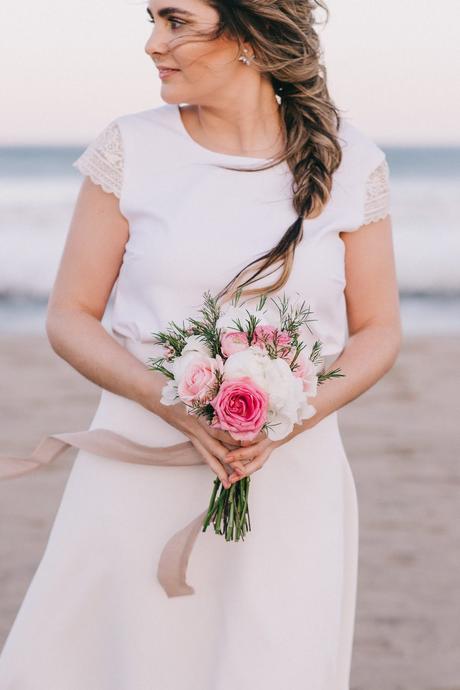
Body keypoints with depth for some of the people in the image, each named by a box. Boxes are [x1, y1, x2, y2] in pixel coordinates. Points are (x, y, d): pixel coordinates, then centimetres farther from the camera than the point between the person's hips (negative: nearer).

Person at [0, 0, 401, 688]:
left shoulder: (349, 161, 0)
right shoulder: (130, 148, -1)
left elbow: (377, 332, 6)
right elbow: (69, 317, 1)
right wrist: (172, 400, -16)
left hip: (291, 472, 0)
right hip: (142, 470, 0)